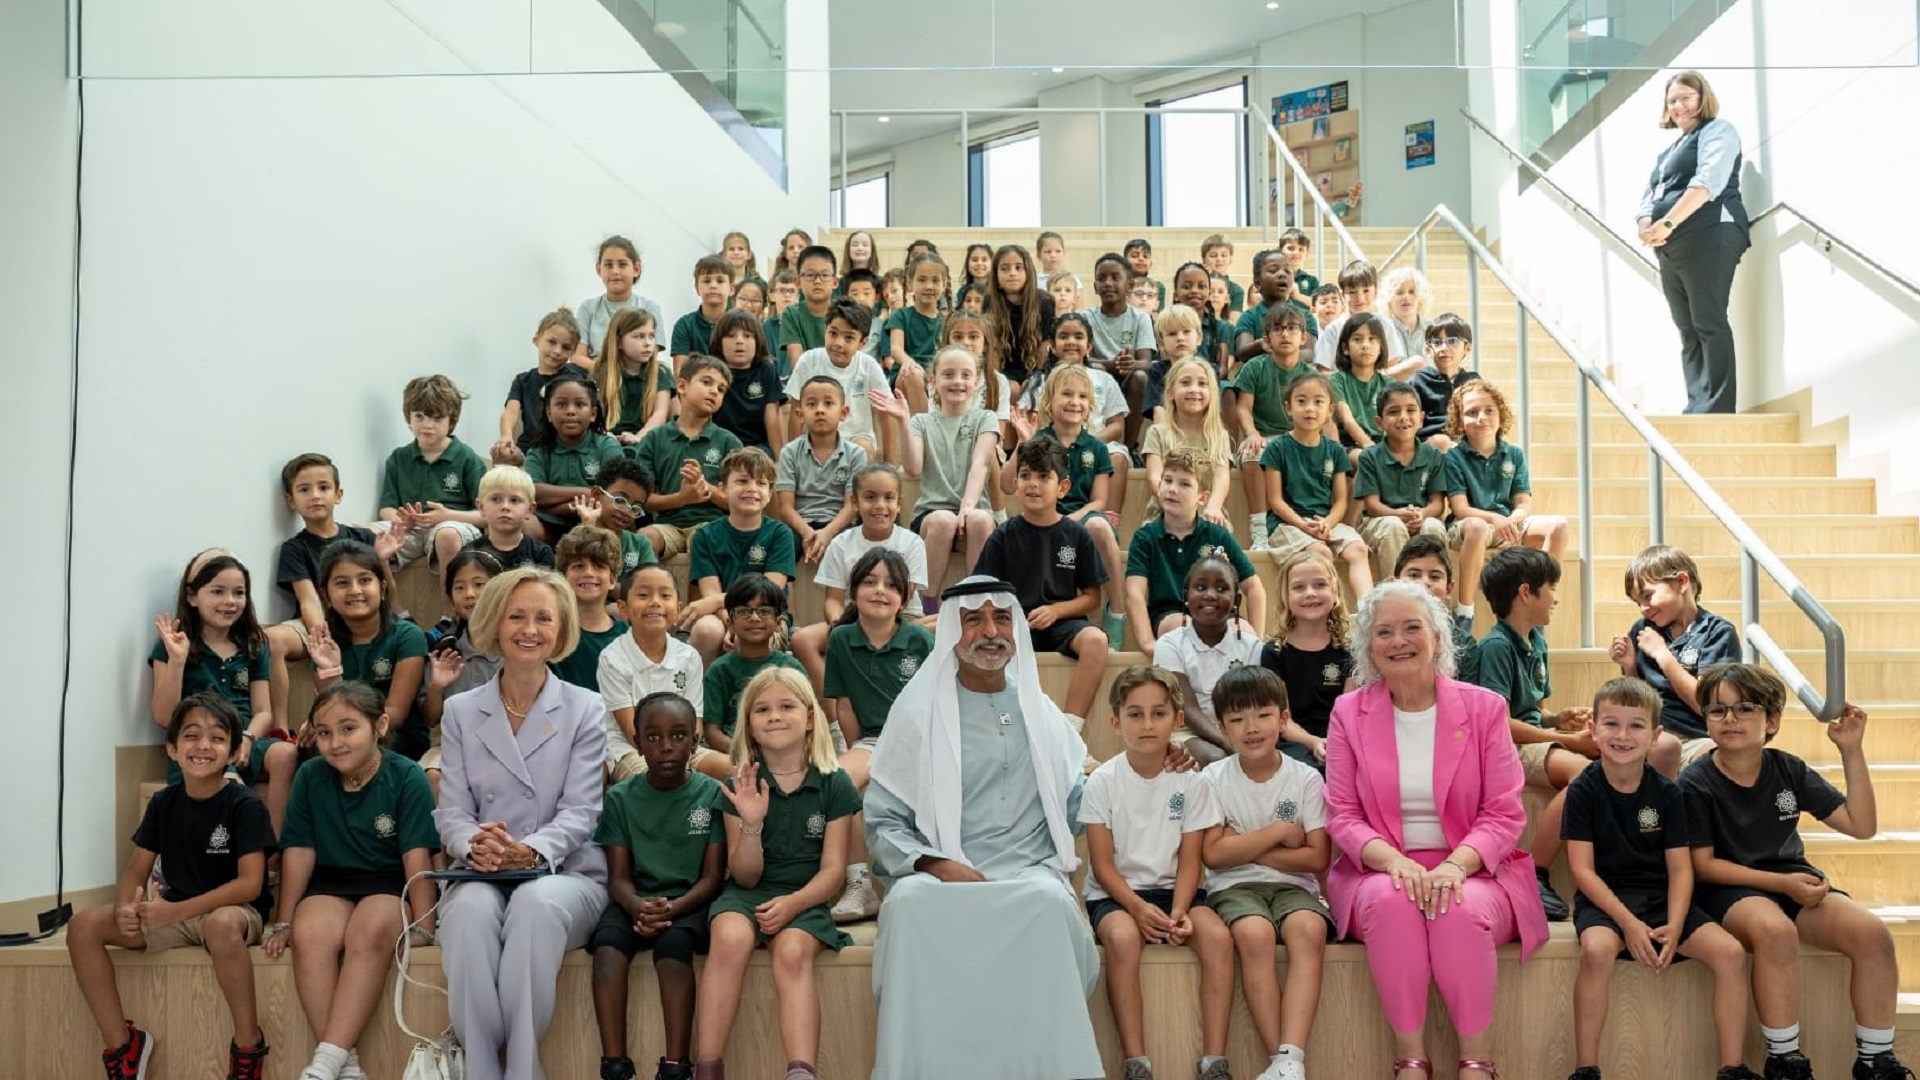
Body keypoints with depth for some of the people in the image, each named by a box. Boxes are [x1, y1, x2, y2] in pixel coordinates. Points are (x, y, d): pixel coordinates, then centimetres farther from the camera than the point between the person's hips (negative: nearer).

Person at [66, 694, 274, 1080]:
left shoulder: (244, 805, -14)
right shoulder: (162, 802, 2)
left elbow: (250, 884, -20)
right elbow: (137, 870, 4)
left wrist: (178, 910, -29)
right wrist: (125, 908, -20)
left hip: (232, 910, -6)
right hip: (173, 912, 6)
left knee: (222, 926, -42)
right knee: (83, 927, -13)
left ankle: (249, 1045, -22)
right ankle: (121, 1043, -4)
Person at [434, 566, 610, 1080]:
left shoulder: (585, 709, 7)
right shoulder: (460, 712, 13)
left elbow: (580, 810, -3)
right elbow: (452, 811, 5)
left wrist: (530, 852, -24)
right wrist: (474, 846, -20)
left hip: (565, 873, -1)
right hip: (481, 875, 1)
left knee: (536, 903, -37)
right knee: (471, 910, -35)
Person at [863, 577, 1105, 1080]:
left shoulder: (1039, 710, 18)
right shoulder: (918, 711, 8)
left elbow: (1080, 801, 20)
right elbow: (882, 822, 6)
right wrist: (934, 863, -12)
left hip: (1029, 872, 2)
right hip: (939, 876, -1)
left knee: (1051, 901, -34)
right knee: (911, 901, -36)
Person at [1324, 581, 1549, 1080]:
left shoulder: (1483, 707, 4)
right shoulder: (1349, 712, 5)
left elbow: (1504, 814, -1)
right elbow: (1342, 815, 1)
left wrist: (1456, 865, -20)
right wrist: (1391, 859, -19)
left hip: (1469, 872, 0)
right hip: (1378, 870, 0)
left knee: (1462, 910, -34)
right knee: (1391, 902, -34)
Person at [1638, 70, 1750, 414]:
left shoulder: (1717, 131, 3)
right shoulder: (1670, 149, 27)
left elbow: (1707, 182, -13)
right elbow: (1649, 193, 19)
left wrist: (1668, 223, -22)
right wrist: (1647, 224, -4)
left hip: (1708, 238, -8)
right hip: (1670, 248, 8)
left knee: (1709, 324, -12)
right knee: (1687, 329, 4)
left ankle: (1717, 408, -13)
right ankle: (1696, 407, 4)